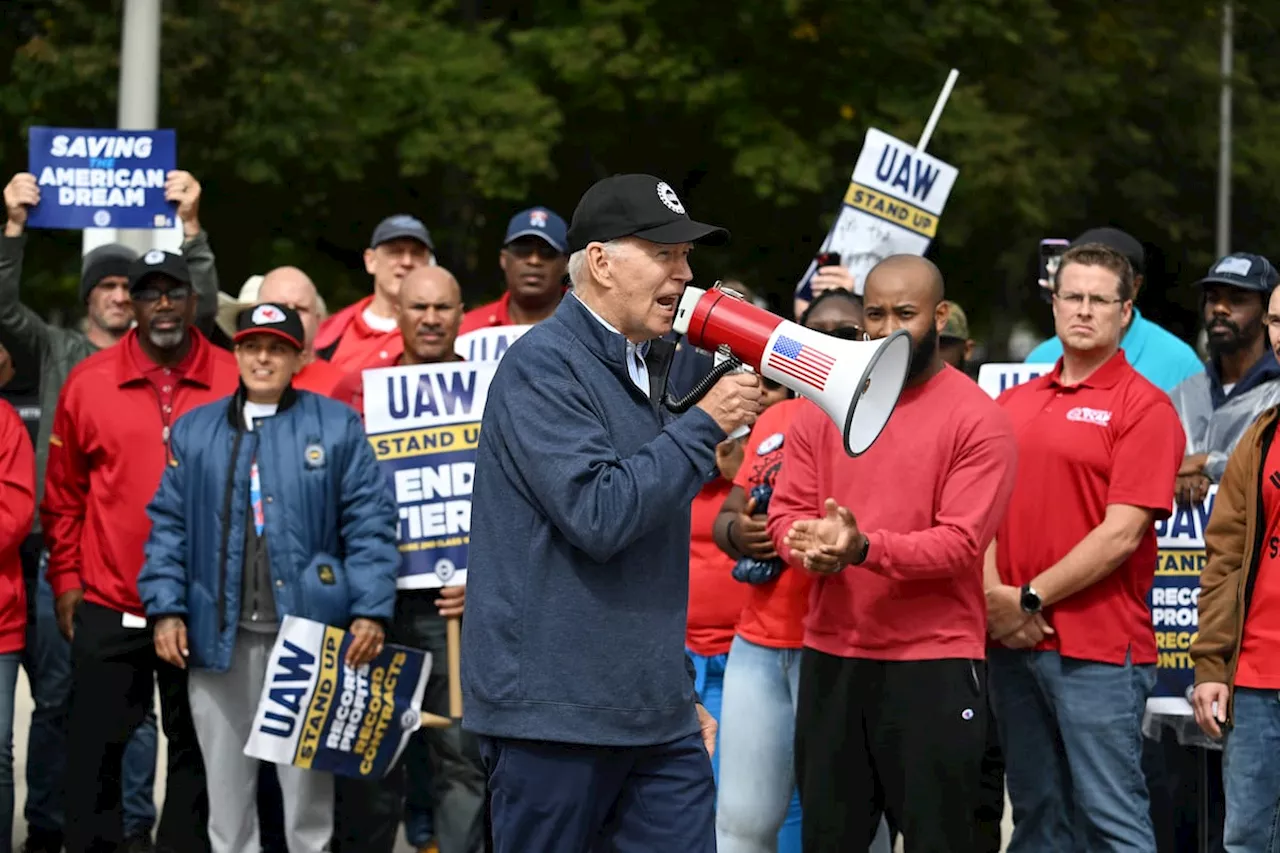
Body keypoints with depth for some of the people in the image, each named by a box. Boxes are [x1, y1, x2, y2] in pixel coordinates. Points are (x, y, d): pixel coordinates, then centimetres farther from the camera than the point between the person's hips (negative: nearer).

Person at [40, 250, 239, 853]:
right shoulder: (88, 383, 0)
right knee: (95, 743, 4)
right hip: (108, 607, 0)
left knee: (196, 745, 9)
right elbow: (63, 495, 7)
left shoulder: (236, 383, -1)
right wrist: (65, 578, 4)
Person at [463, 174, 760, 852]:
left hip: (656, 716, 8)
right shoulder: (544, 364, -11)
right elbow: (598, 515, -22)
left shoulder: (649, 365, 17)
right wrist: (705, 425, -15)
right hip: (554, 712, -8)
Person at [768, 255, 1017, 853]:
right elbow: (786, 511, 6)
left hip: (934, 664, -5)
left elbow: (961, 543, -15)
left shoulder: (976, 419, -7)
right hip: (829, 657, 5)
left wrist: (864, 547, -28)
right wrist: (812, 546, -17)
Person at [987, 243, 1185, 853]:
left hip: (1099, 647, -6)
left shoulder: (1144, 407, -4)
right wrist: (995, 596, -6)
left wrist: (1030, 599, -10)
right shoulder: (1014, 403, 15)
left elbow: (1121, 534, -12)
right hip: (1014, 642, 6)